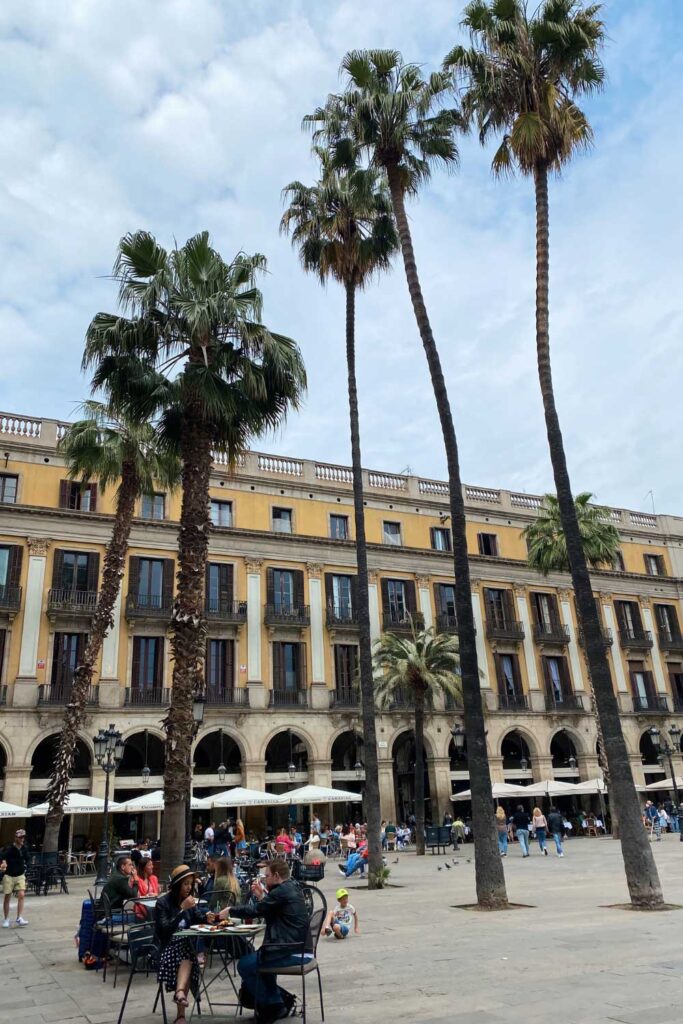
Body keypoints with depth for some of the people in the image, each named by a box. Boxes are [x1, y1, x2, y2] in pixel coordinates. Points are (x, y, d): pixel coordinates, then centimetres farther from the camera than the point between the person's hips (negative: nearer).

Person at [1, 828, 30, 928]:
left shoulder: (24, 849, -1)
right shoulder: (9, 849, -15)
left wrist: (24, 867, 3)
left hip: (20, 876, 3)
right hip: (9, 876, -2)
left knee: (21, 895, -12)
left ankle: (19, 918, -10)